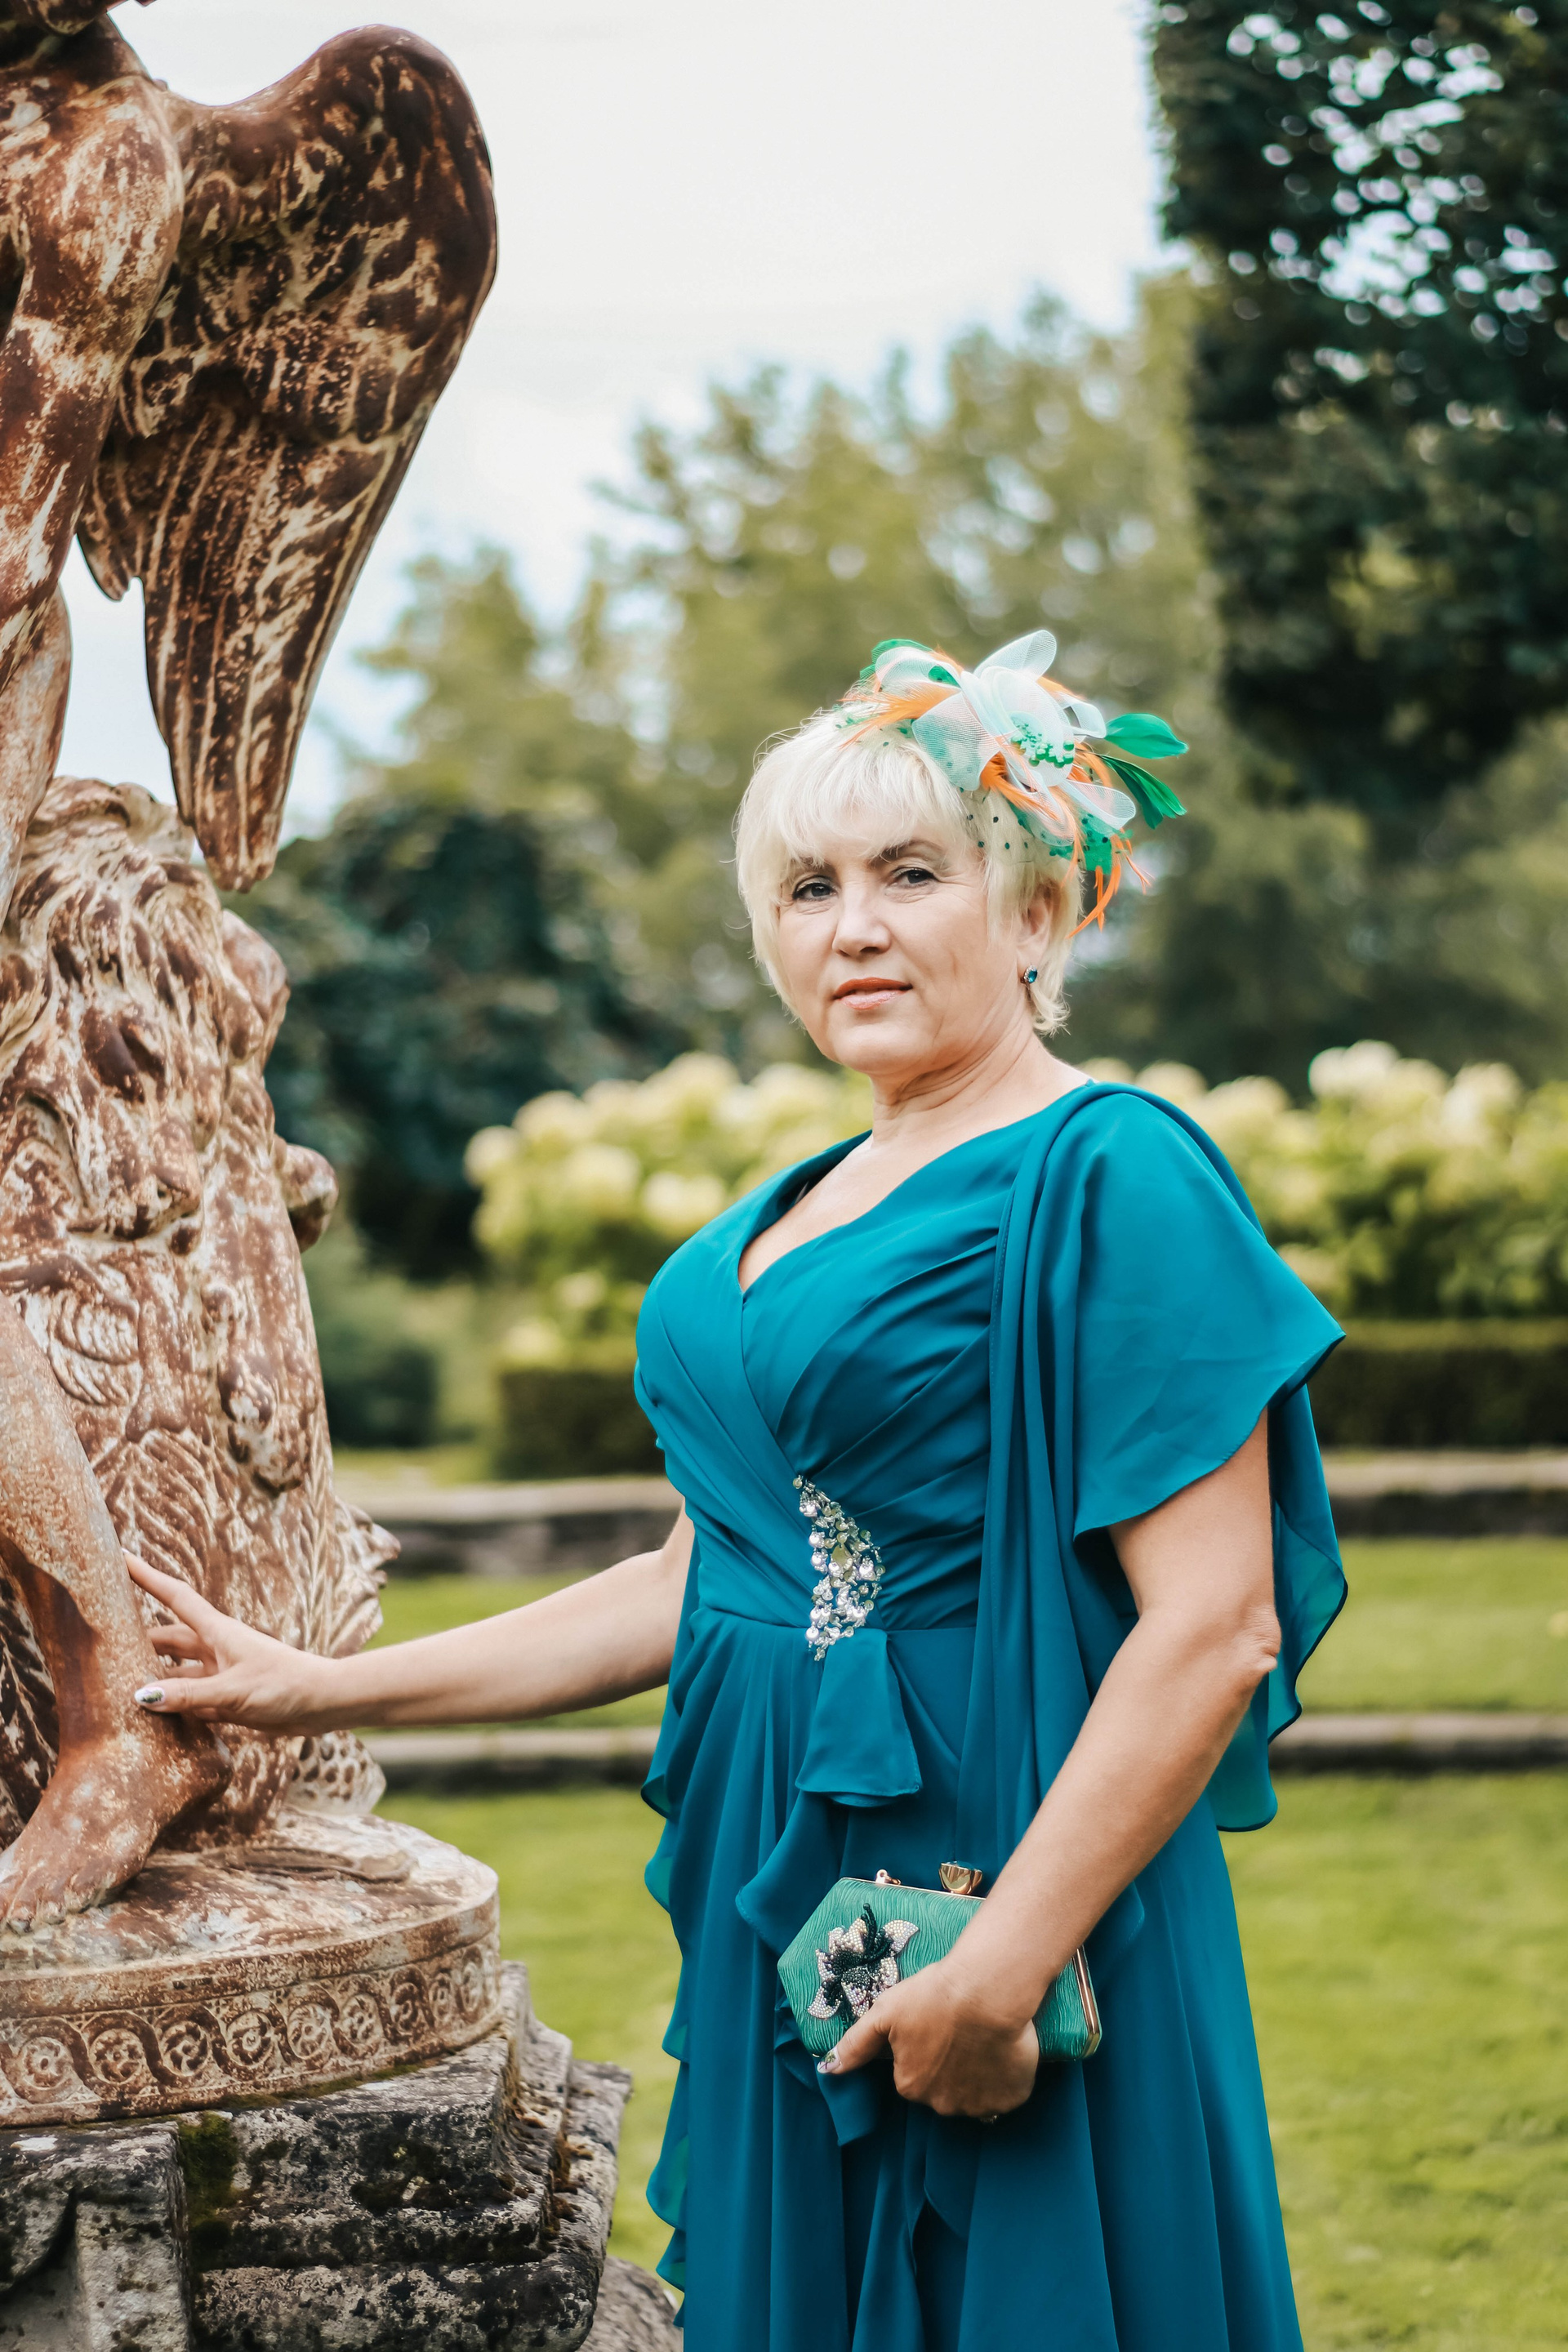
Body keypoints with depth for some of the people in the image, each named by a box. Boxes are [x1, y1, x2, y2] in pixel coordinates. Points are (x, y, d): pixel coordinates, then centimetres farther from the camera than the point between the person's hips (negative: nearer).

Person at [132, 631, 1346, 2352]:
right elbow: (702, 1578, 19)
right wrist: (330, 1691, 17)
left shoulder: (1106, 1177, -12)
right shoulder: (789, 1216, 14)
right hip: (780, 1907, 8)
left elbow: (1214, 1628, -18)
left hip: (993, 1872, -8)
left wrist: (1005, 1961, -22)